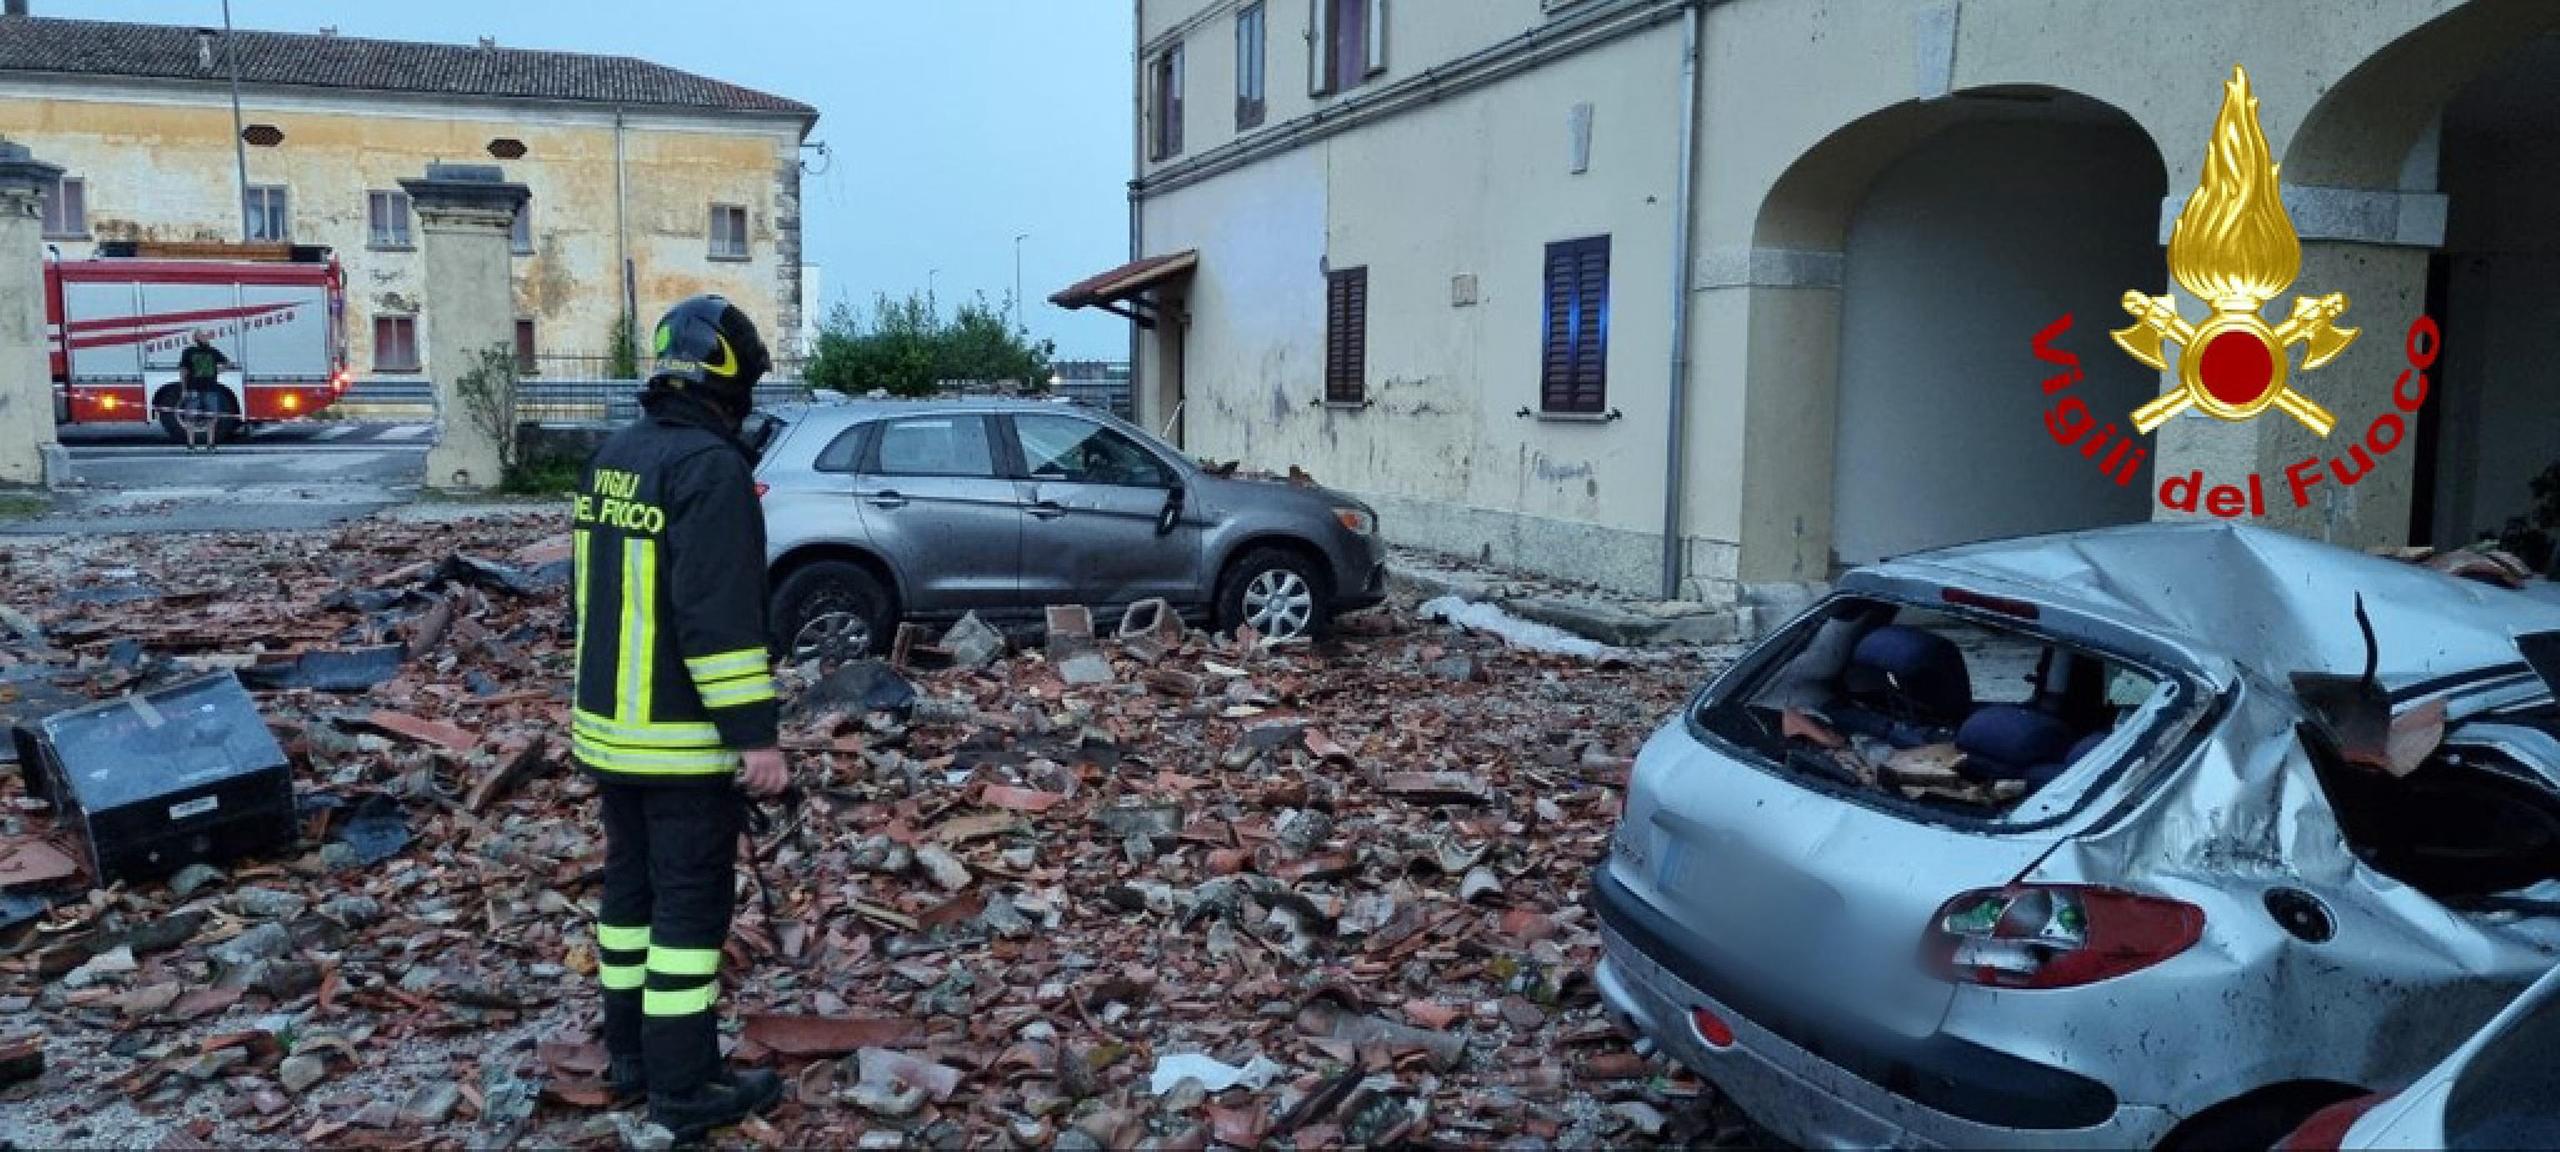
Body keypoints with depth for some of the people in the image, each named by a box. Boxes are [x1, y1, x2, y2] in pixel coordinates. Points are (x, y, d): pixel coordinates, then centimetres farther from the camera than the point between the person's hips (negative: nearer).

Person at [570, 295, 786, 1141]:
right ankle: (684, 1090, 7)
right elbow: (720, 617, -25)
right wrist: (755, 735, -22)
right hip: (687, 739, -9)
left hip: (611, 727, 9)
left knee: (632, 886, 18)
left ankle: (632, 1054, 30)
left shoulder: (612, 458, 11)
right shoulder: (710, 467, -18)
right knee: (690, 905, -1)